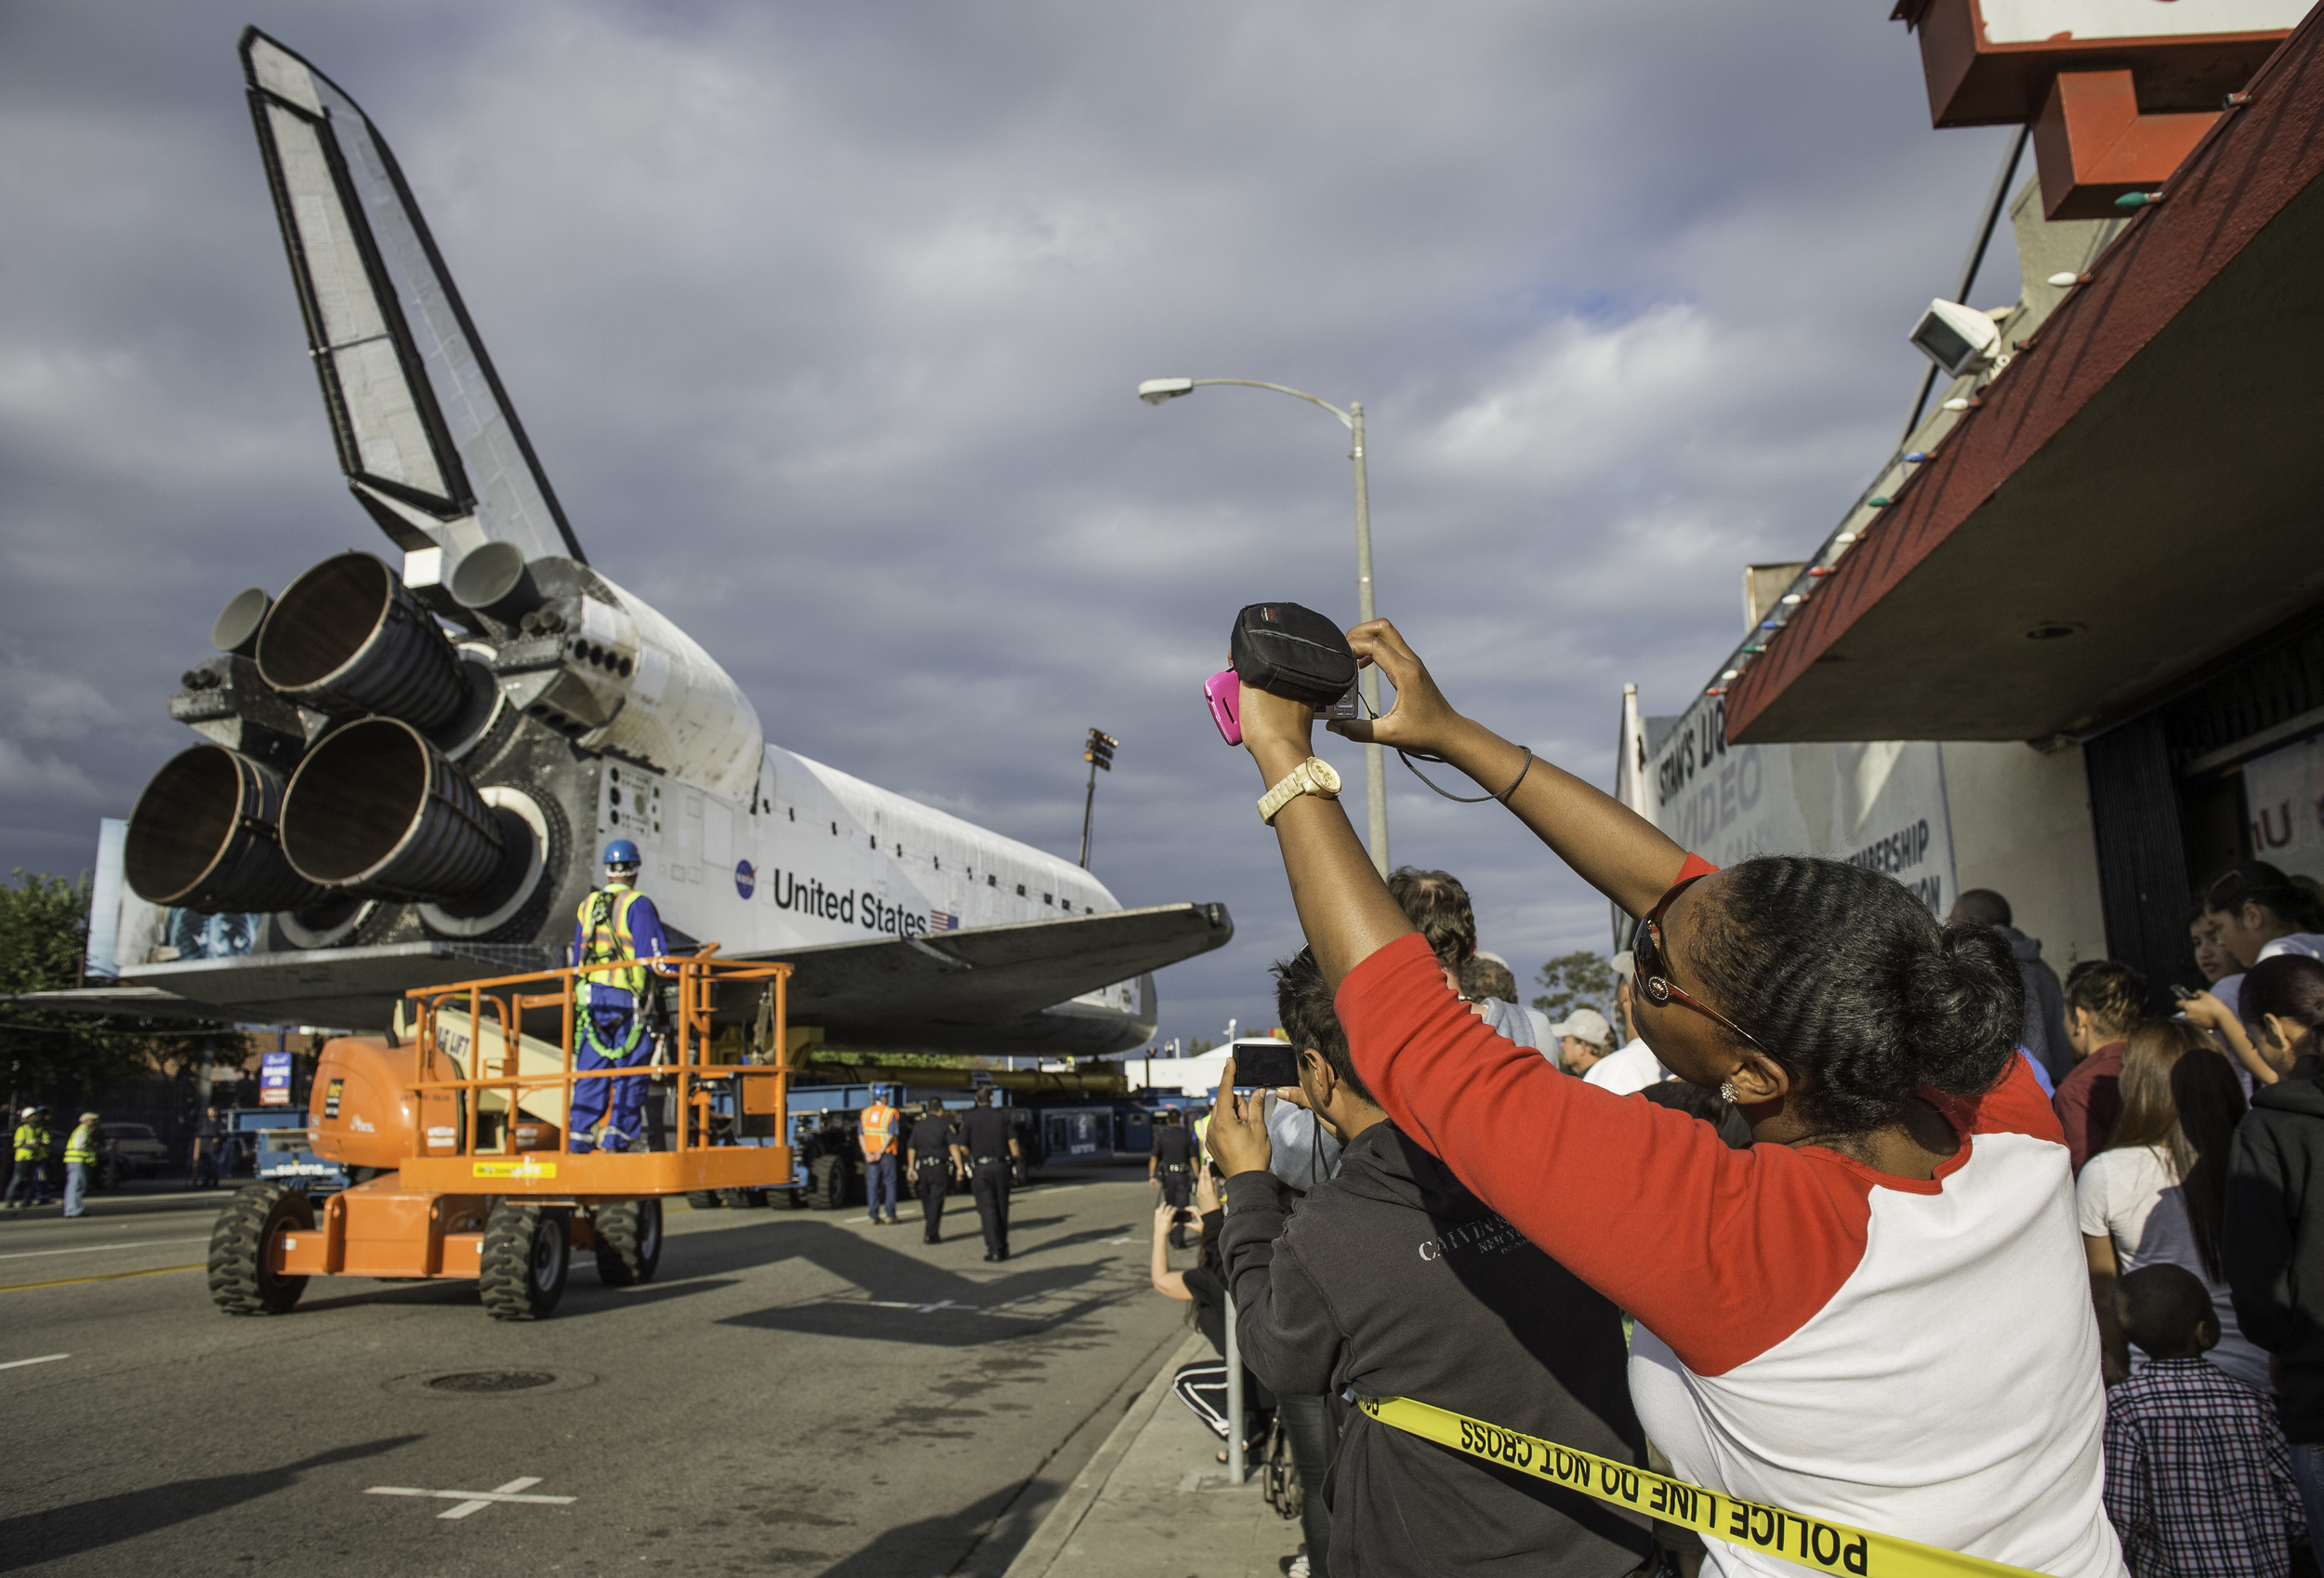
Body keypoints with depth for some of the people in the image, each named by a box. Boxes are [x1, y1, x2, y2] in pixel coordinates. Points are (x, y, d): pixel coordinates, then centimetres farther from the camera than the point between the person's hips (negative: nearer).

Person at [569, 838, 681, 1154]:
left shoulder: (587, 906, 14)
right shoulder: (637, 905, -7)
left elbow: (577, 959, 21)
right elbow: (654, 956, -15)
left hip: (590, 998, 6)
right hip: (626, 998, -6)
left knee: (590, 1070, 10)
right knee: (630, 1071, 0)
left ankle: (579, 1137, 7)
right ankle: (617, 1135, -3)